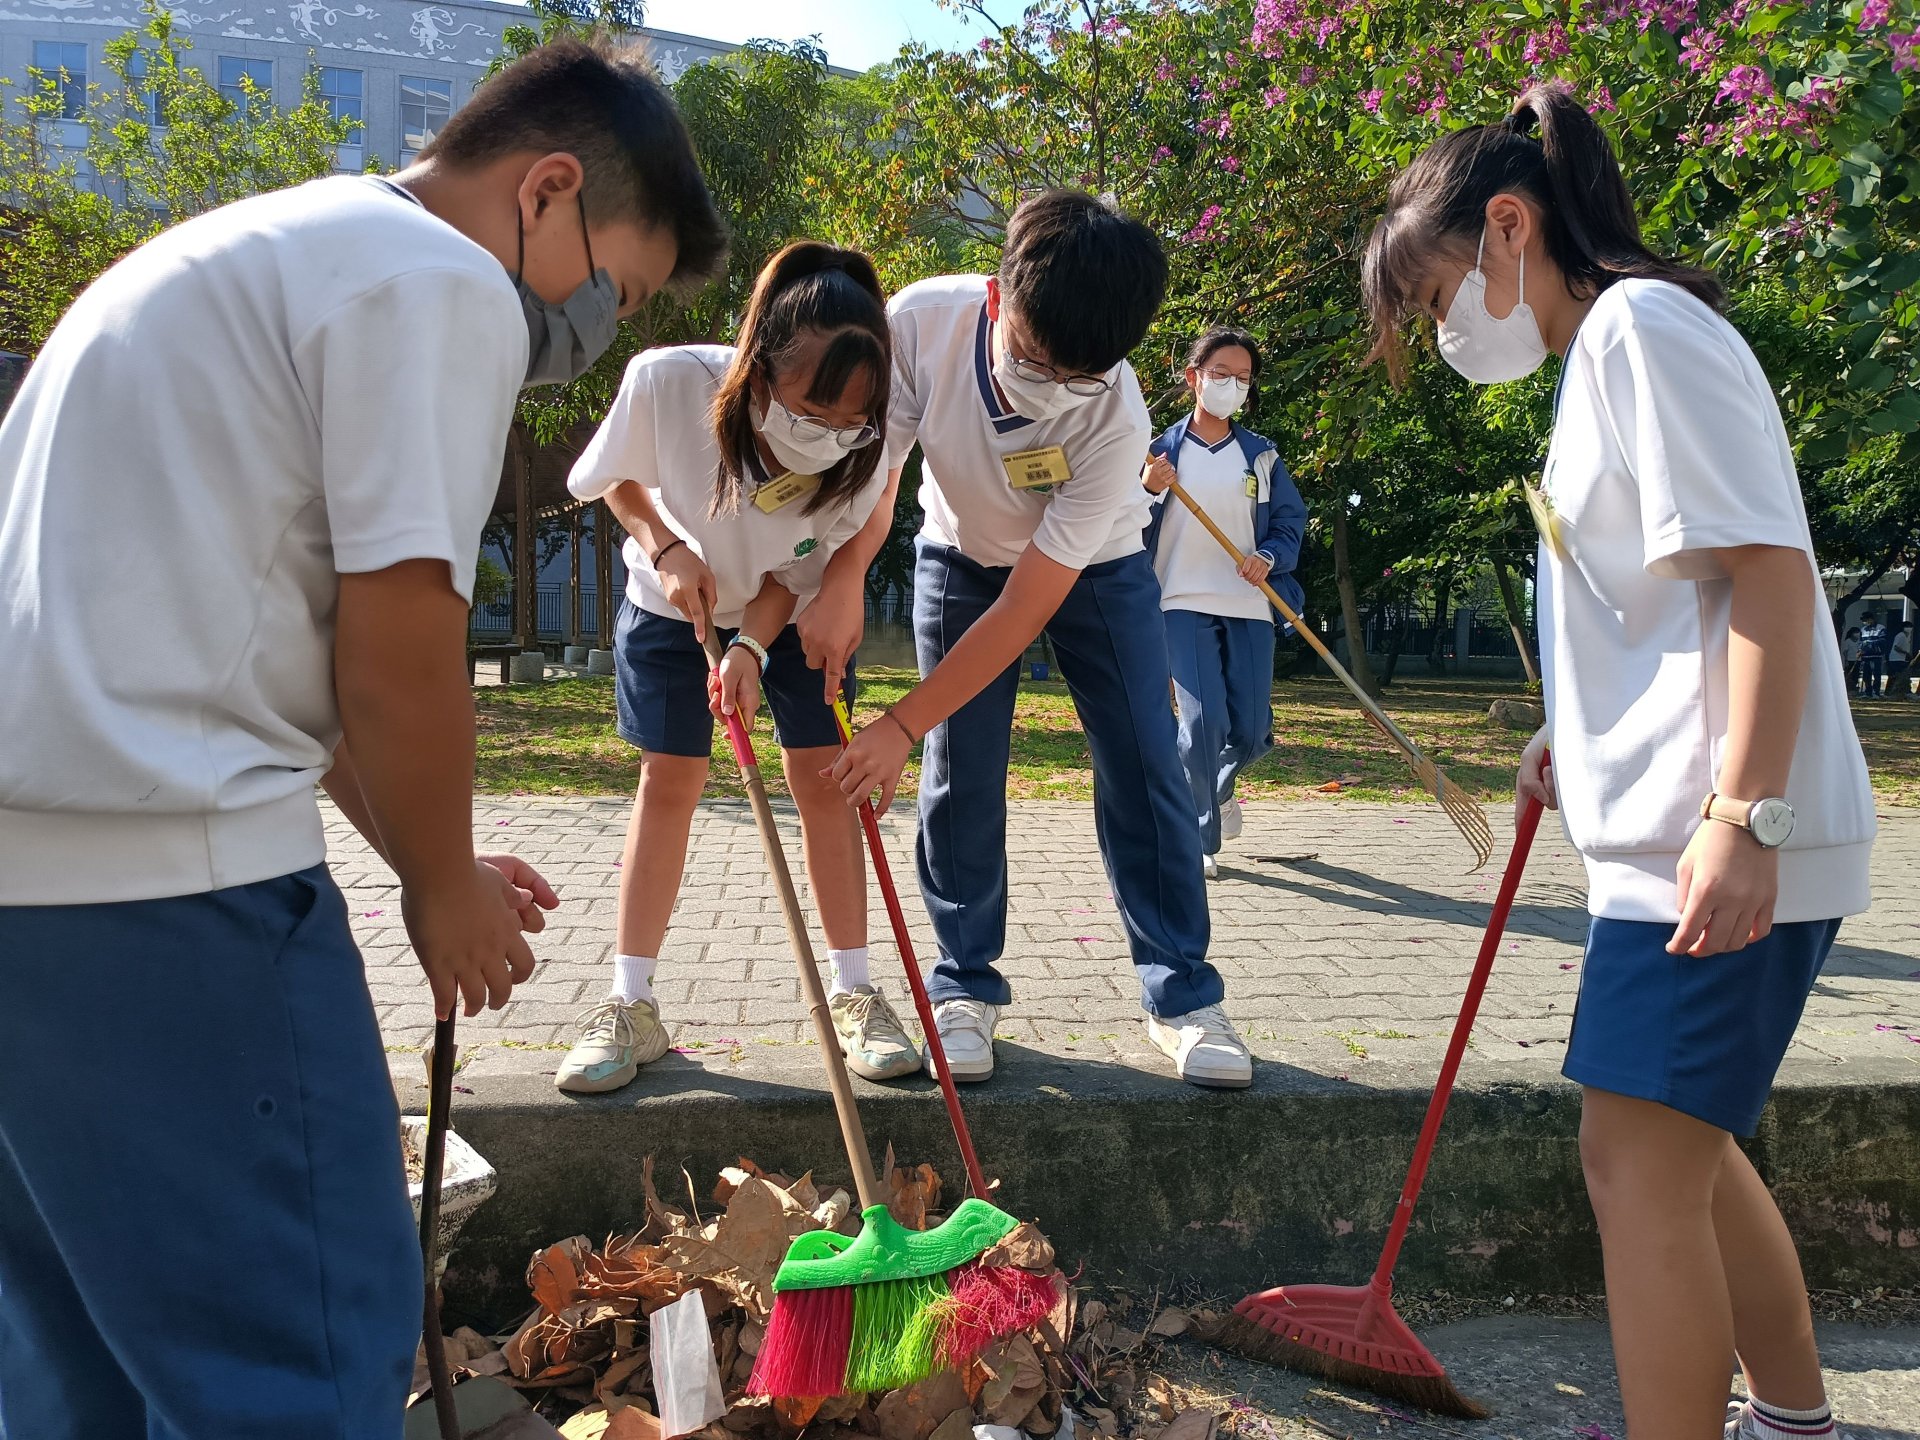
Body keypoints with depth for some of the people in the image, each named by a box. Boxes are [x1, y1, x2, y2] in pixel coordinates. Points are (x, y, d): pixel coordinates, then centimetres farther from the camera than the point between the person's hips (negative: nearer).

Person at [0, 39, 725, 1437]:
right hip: (154, 855, -10)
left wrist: (433, 863, 23)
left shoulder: (260, 248, 25)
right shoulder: (446, 286, -7)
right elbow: (398, 650, -13)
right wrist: (443, 886, 4)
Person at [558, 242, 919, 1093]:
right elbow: (618, 480, -13)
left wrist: (751, 648, -32)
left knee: (821, 774, -4)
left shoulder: (863, 450, -32)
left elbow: (794, 572, -18)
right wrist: (667, 547, -27)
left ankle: (853, 992, 7)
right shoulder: (666, 382, -36)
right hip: (671, 594, -1)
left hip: (791, 606, 1)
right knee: (668, 778, -2)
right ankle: (630, 1006, 7)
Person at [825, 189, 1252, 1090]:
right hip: (963, 556, 2)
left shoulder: (1116, 419, -36)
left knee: (1144, 770, -7)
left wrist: (904, 724, -31)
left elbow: (1026, 607, -32)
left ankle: (1181, 995, 5)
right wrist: (837, 585, -34)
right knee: (960, 779, -4)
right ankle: (966, 986, 11)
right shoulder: (921, 323, -32)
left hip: (1095, 570, -1)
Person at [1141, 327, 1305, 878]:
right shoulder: (1162, 450, 4)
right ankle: (1200, 840, 0)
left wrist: (1270, 557, -9)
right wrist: (1148, 491, -15)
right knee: (1203, 721, -16)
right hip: (1184, 603, -2)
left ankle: (1219, 787, 37)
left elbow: (1292, 521, 11)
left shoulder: (1261, 455, 10)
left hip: (1249, 606, 3)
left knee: (1251, 732, 1)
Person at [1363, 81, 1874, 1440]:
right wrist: (1579, 738, 21)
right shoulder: (1605, 354, 20)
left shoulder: (1642, 323, -10)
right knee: (1684, 1146, 20)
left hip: (1722, 845, -10)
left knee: (1638, 1163, -8)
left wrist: (1743, 817, -24)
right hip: (1670, 831, 10)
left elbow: (1767, 568, -19)